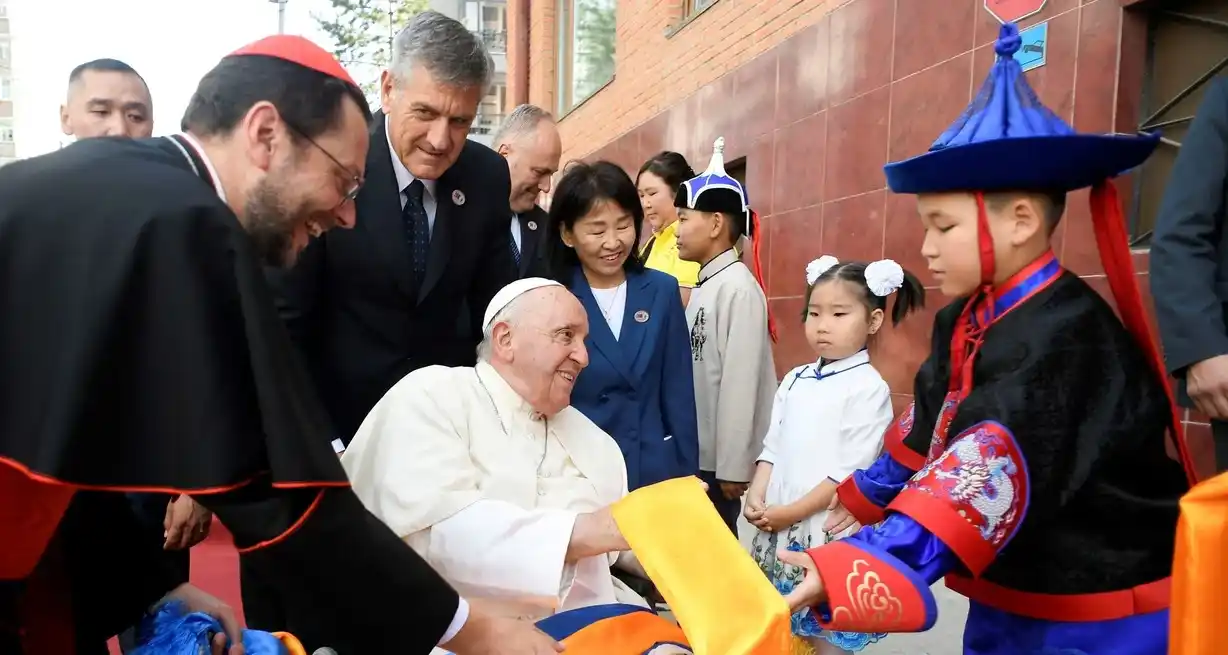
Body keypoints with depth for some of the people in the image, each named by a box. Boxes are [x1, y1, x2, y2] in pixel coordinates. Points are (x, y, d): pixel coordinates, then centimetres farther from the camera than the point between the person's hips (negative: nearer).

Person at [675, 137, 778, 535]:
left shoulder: (738, 288, -16)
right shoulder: (703, 286, 8)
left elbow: (740, 384, -19)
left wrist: (733, 468, -17)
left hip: (723, 462, -8)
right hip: (698, 454, 8)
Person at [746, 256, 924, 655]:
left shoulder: (869, 388, -11)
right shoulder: (795, 379, 8)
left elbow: (850, 472, -15)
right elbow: (771, 448, 10)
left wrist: (791, 512, -15)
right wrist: (756, 497, -5)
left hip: (829, 535, -6)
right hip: (777, 532, 6)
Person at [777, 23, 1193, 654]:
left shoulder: (1065, 338, -26)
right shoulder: (963, 321, 1)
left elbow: (989, 472, -38)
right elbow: (929, 426, 14)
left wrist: (856, 564, -47)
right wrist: (865, 496, 24)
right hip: (1005, 602, 8)